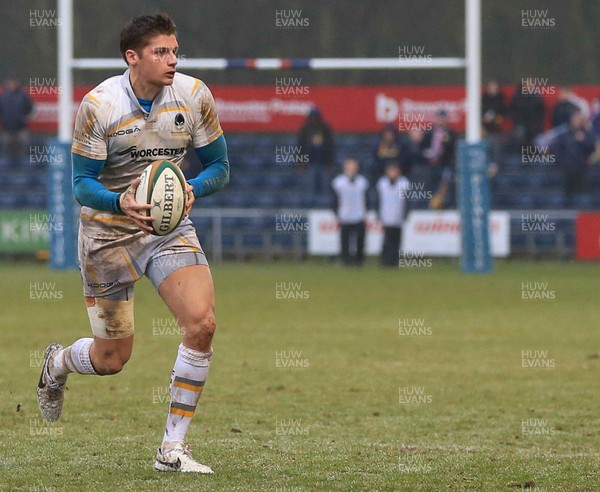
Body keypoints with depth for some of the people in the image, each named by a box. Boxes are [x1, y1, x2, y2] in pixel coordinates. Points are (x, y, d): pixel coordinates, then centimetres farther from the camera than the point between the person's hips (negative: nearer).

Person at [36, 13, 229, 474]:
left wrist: (192, 189, -21)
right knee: (112, 358, 4)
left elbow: (218, 167, 2)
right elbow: (82, 184, -12)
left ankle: (173, 448, -8)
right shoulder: (98, 105, -16)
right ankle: (57, 364, 43)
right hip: (108, 231, -2)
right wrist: (120, 201, -33)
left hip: (170, 226, 3)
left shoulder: (194, 95, -8)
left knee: (202, 323, -21)